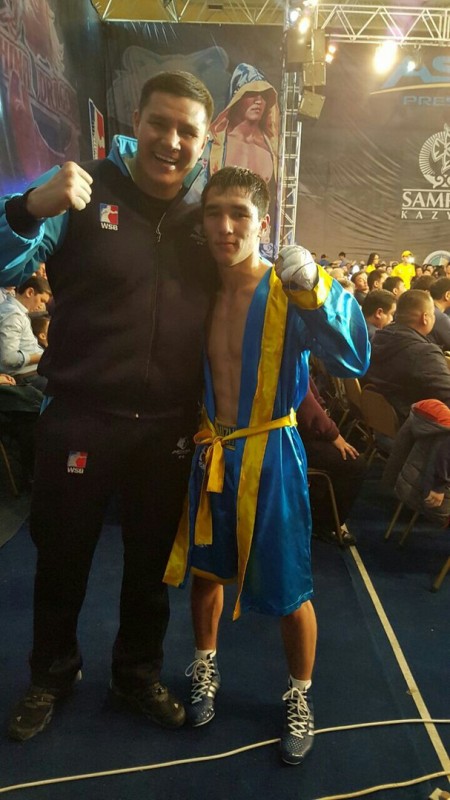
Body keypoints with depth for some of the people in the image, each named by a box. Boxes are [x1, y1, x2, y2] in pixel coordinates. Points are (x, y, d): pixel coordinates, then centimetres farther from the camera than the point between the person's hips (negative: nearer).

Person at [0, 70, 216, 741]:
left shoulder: (207, 215, 5)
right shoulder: (86, 193, -5)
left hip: (169, 428, 3)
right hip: (80, 419, -2)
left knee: (152, 561, 19)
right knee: (62, 557, 16)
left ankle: (138, 674, 45)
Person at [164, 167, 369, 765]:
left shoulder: (289, 291, -13)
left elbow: (353, 359, -27)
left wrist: (316, 288, -38)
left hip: (270, 454, -4)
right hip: (209, 453, 5)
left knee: (288, 591, 8)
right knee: (205, 570, 20)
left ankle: (301, 697, 37)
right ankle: (206, 666, 48)